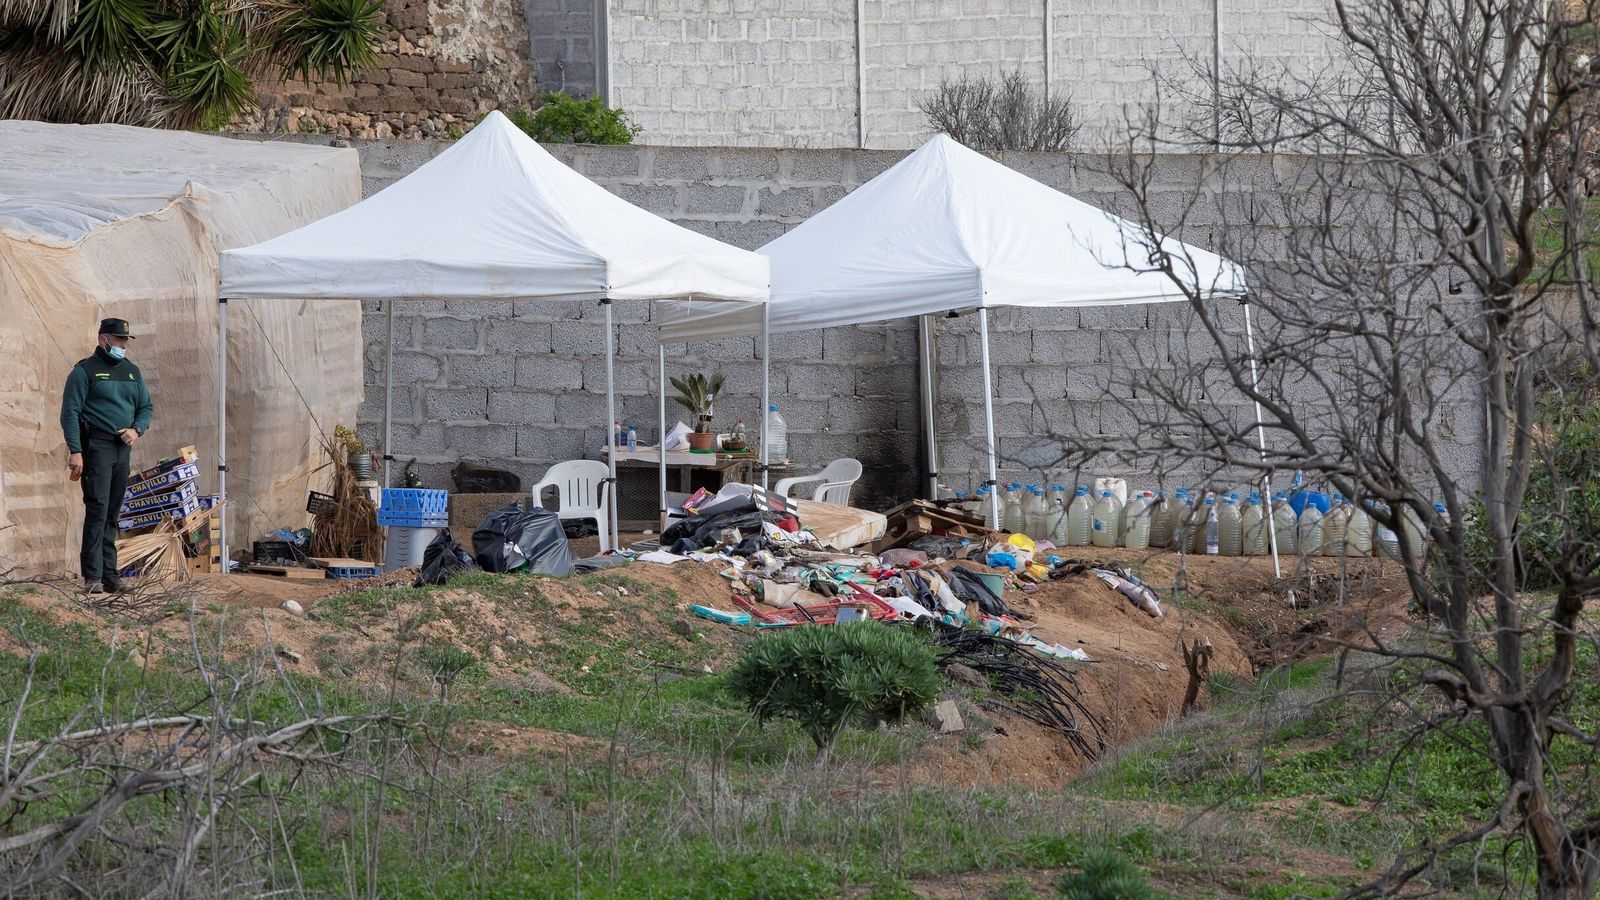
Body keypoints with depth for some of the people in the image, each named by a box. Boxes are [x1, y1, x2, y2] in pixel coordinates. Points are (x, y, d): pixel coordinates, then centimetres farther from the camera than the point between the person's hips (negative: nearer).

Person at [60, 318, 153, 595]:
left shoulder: (131, 372, 15)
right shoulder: (85, 371, -4)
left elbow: (146, 406, 22)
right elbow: (70, 412, -8)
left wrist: (137, 429, 1)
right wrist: (75, 451, -17)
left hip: (123, 448, 7)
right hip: (95, 446, -7)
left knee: (112, 513, 9)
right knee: (97, 509, -14)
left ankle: (109, 571, 13)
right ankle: (93, 576, -16)